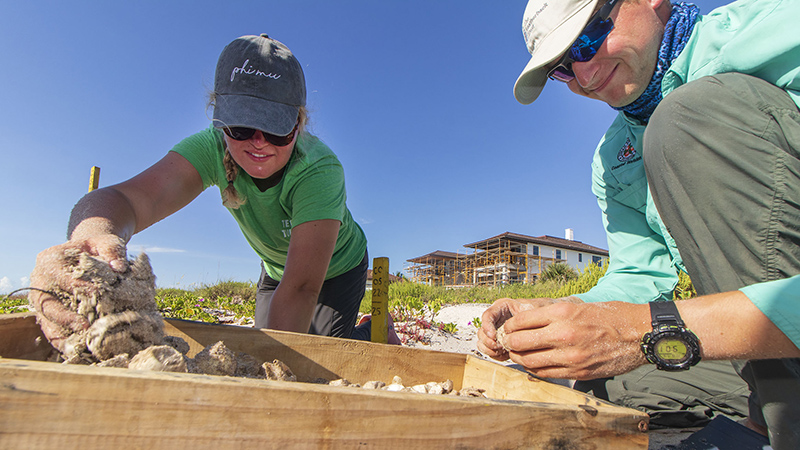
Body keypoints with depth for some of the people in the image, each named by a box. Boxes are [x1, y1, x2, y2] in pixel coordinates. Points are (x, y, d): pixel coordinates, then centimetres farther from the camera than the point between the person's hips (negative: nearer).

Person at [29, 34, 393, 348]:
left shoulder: (320, 169, -39)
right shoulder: (213, 147, -27)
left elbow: (302, 287, -46)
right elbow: (133, 197, -45)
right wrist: (94, 233, -69)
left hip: (337, 268, -4)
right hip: (277, 268, 4)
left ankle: (375, 331, 22)